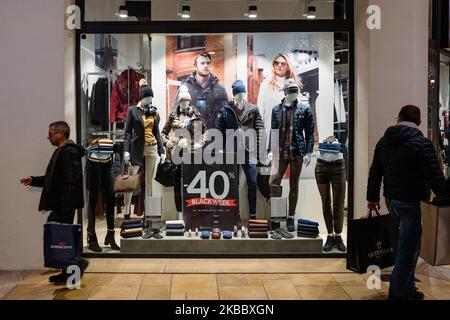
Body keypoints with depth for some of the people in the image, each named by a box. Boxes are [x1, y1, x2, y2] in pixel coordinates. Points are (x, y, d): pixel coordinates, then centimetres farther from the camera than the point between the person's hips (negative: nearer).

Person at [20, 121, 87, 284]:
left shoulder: (69, 153, -16)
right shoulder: (61, 152, 16)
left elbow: (71, 181, -23)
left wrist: (66, 208, -25)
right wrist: (34, 180, 13)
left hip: (64, 206, -10)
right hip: (60, 205, 10)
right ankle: (68, 271, 22)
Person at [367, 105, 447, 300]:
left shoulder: (384, 141, 7)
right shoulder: (422, 143, -13)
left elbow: (375, 172, 12)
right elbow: (435, 177, -16)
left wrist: (372, 197, 21)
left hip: (391, 201, 7)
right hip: (412, 203, -7)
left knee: (408, 244, 20)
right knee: (407, 249, 0)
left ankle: (407, 287, 28)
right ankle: (397, 294, 6)